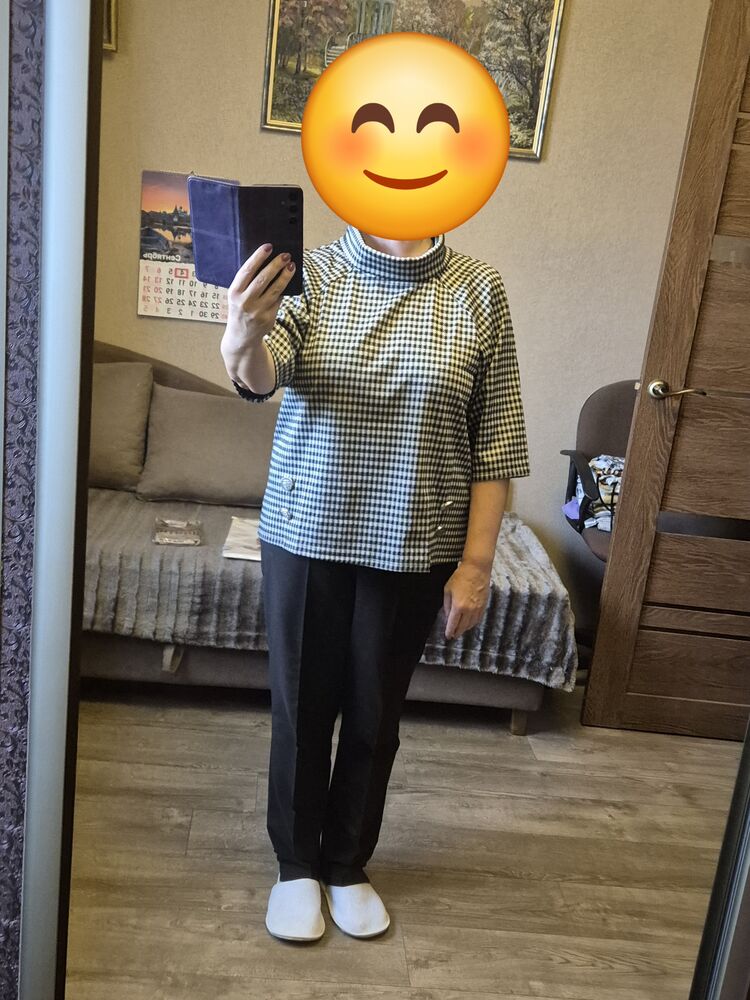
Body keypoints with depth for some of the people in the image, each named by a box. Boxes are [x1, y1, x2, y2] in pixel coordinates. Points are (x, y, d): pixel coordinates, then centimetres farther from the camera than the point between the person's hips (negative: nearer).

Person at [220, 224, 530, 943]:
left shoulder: (478, 291, -4)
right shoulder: (312, 273, -5)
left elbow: (494, 440, -3)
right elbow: (261, 377, -22)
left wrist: (475, 563, -6)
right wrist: (242, 343, -46)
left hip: (413, 550, 0)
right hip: (306, 537, 0)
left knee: (374, 716, 15)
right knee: (301, 707, 13)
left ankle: (348, 864, 39)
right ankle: (296, 864, 37)